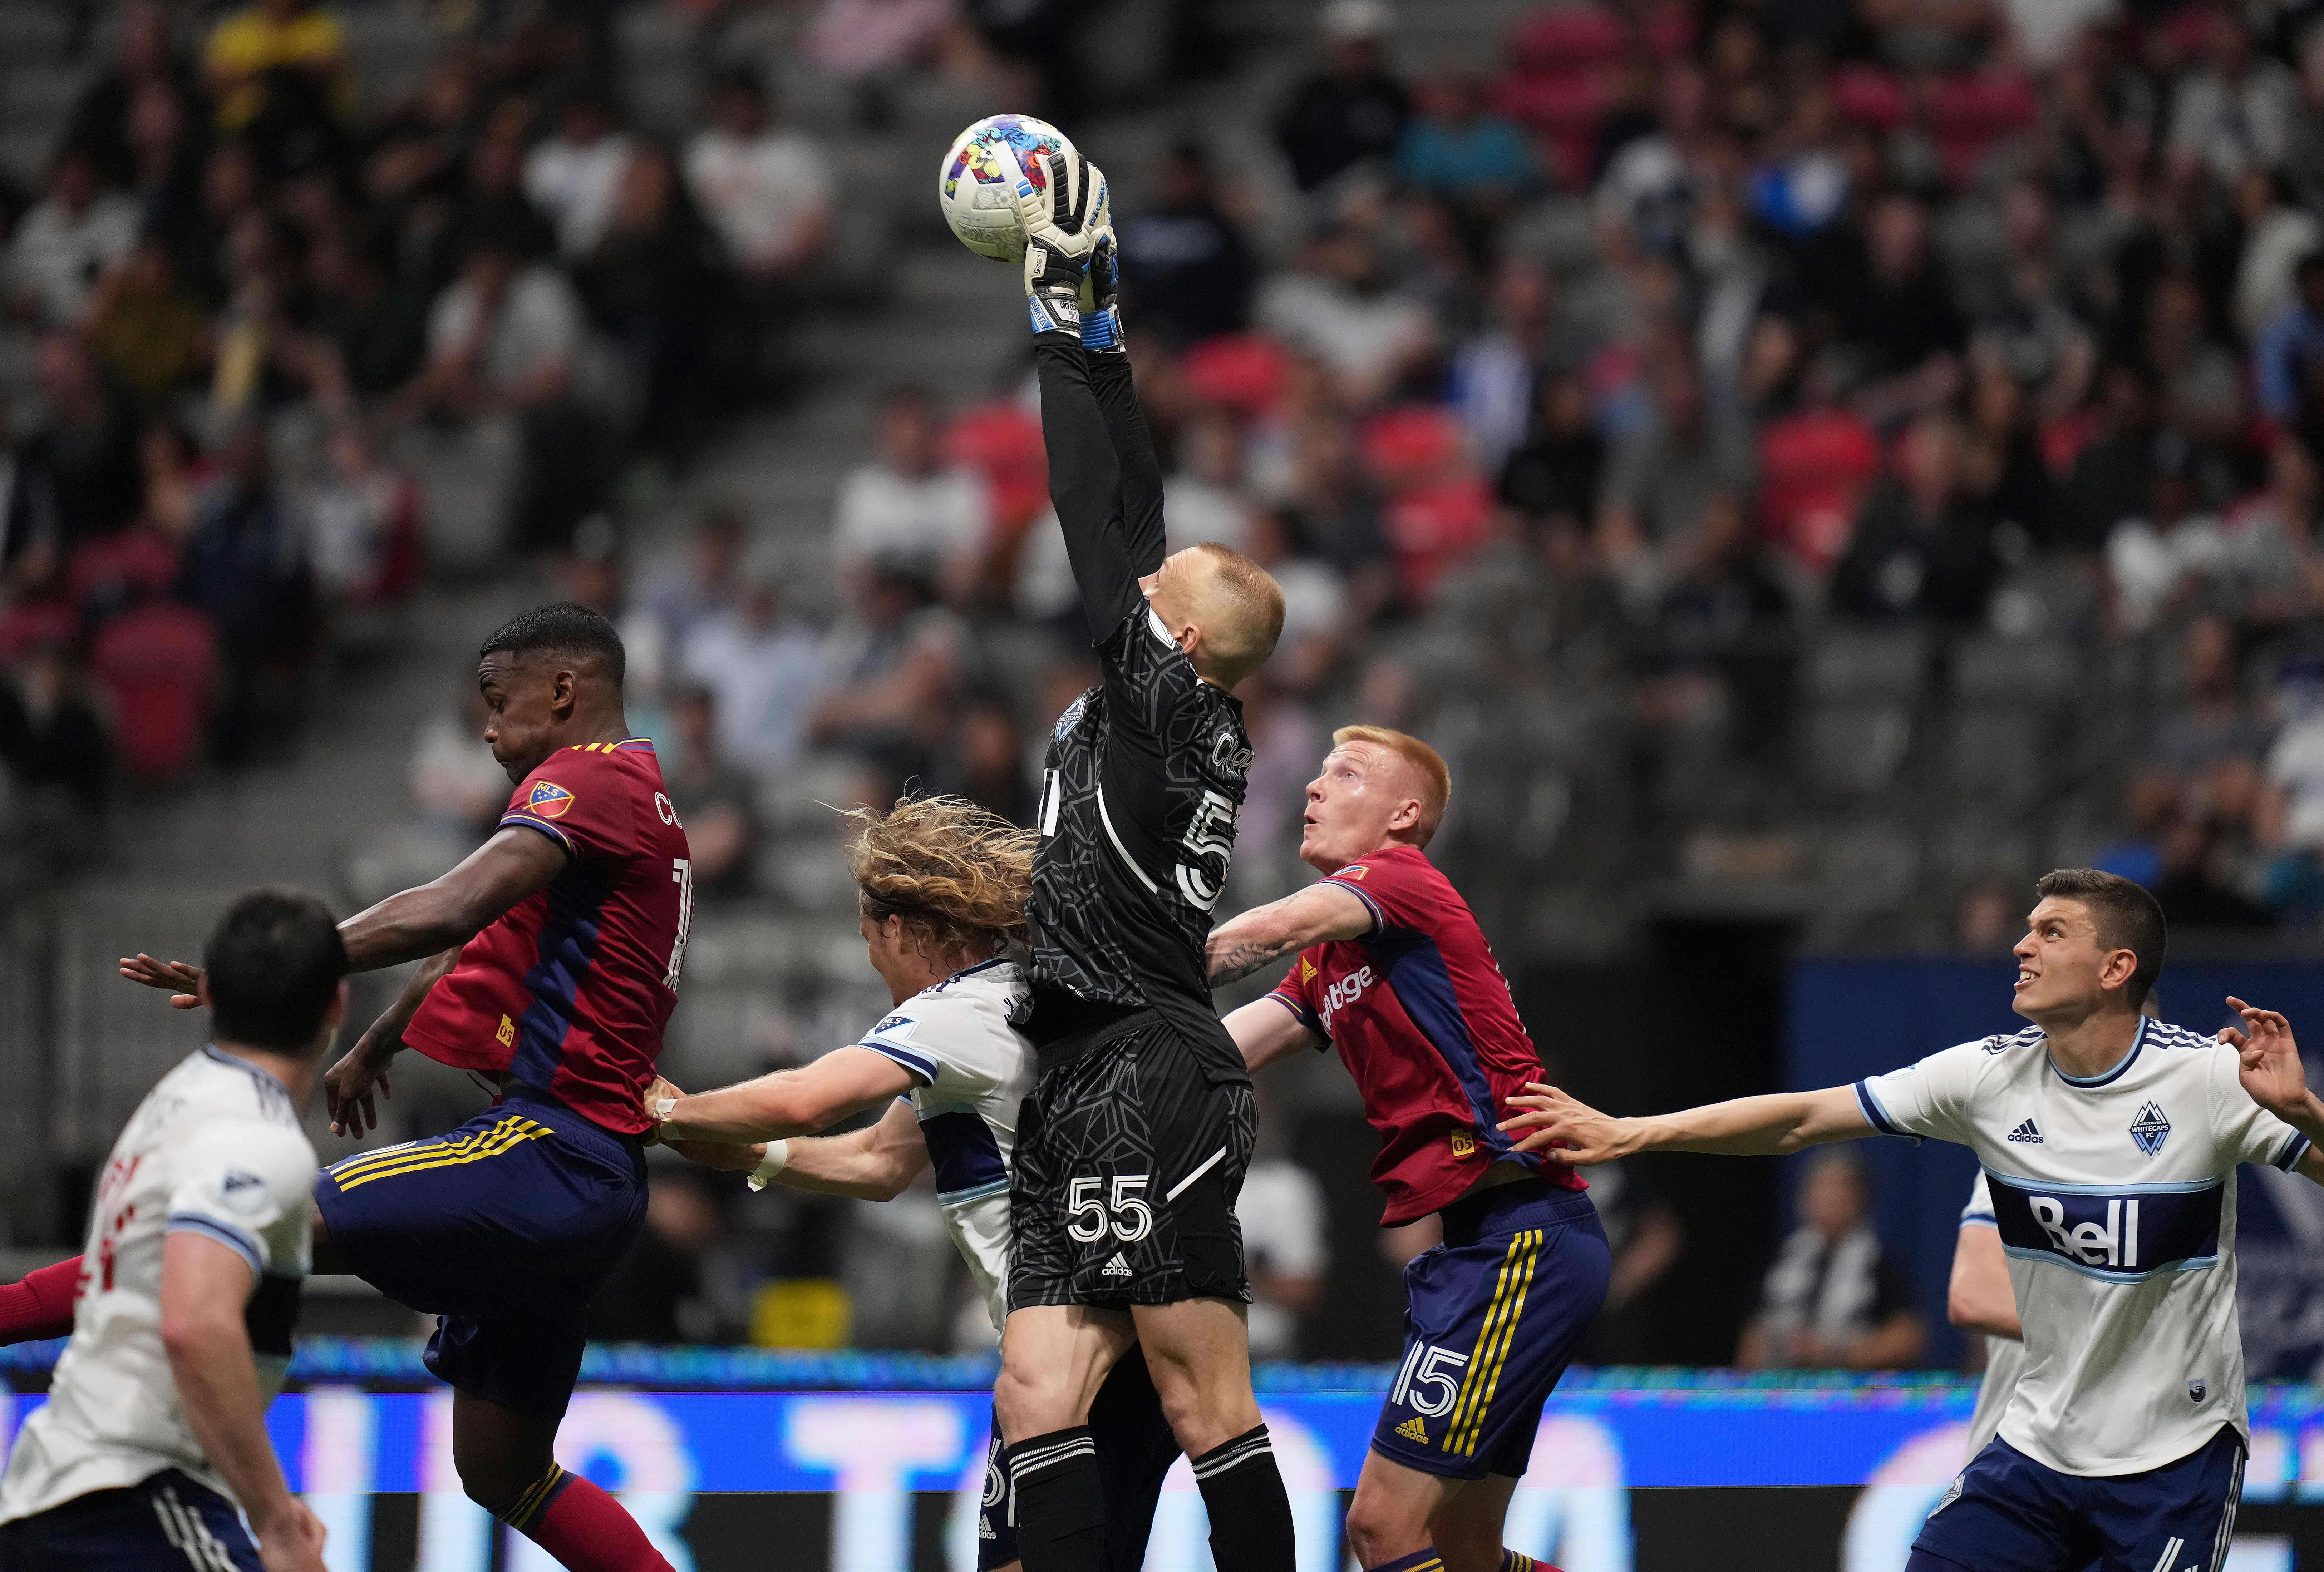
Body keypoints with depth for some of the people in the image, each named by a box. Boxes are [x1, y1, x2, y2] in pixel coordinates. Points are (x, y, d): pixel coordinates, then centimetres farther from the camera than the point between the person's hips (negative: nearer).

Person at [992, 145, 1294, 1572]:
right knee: (1037, 1401, 0)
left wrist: (1069, 333, 1)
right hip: (1091, 1094, 9)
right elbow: (1131, 516, 23)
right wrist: (1100, 342, 25)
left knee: (1208, 1405, -11)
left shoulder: (1170, 697, -5)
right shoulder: (1176, 713, 17)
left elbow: (1096, 532, -6)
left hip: (1145, 1076, -9)